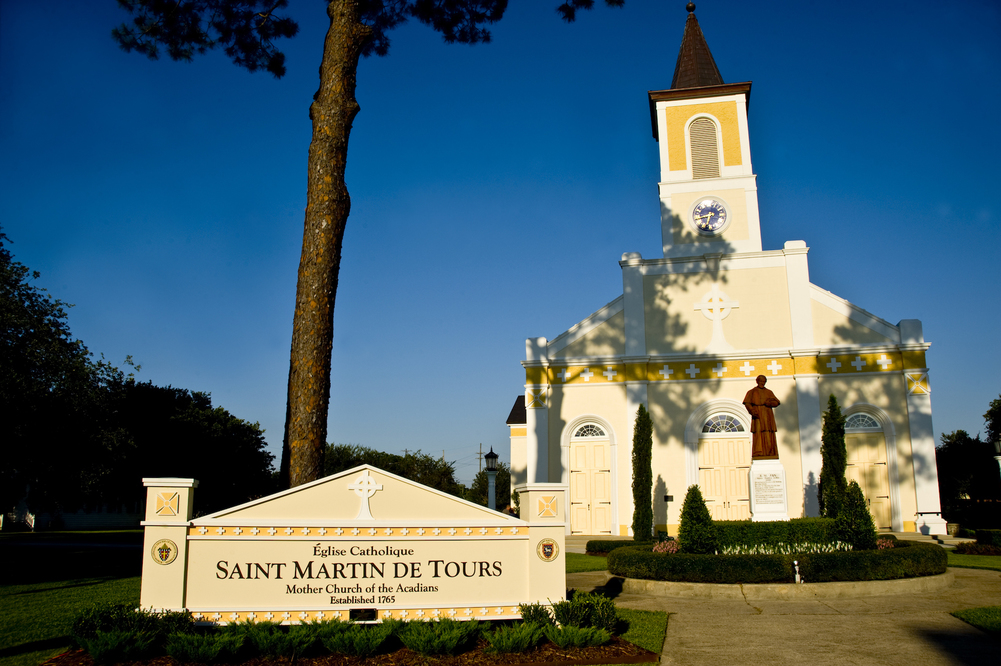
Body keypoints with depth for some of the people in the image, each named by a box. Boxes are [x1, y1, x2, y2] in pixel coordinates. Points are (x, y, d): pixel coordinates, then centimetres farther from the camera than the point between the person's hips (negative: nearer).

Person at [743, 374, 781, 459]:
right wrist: (752, 411, -20)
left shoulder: (769, 392, 17)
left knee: (769, 435, -4)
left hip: (767, 415, 3)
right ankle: (758, 454, -17)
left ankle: (770, 454, -3)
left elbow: (777, 402, 9)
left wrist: (770, 403, -14)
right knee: (758, 434, -13)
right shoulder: (752, 392, 10)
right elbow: (747, 403, -2)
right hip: (757, 415, -3)